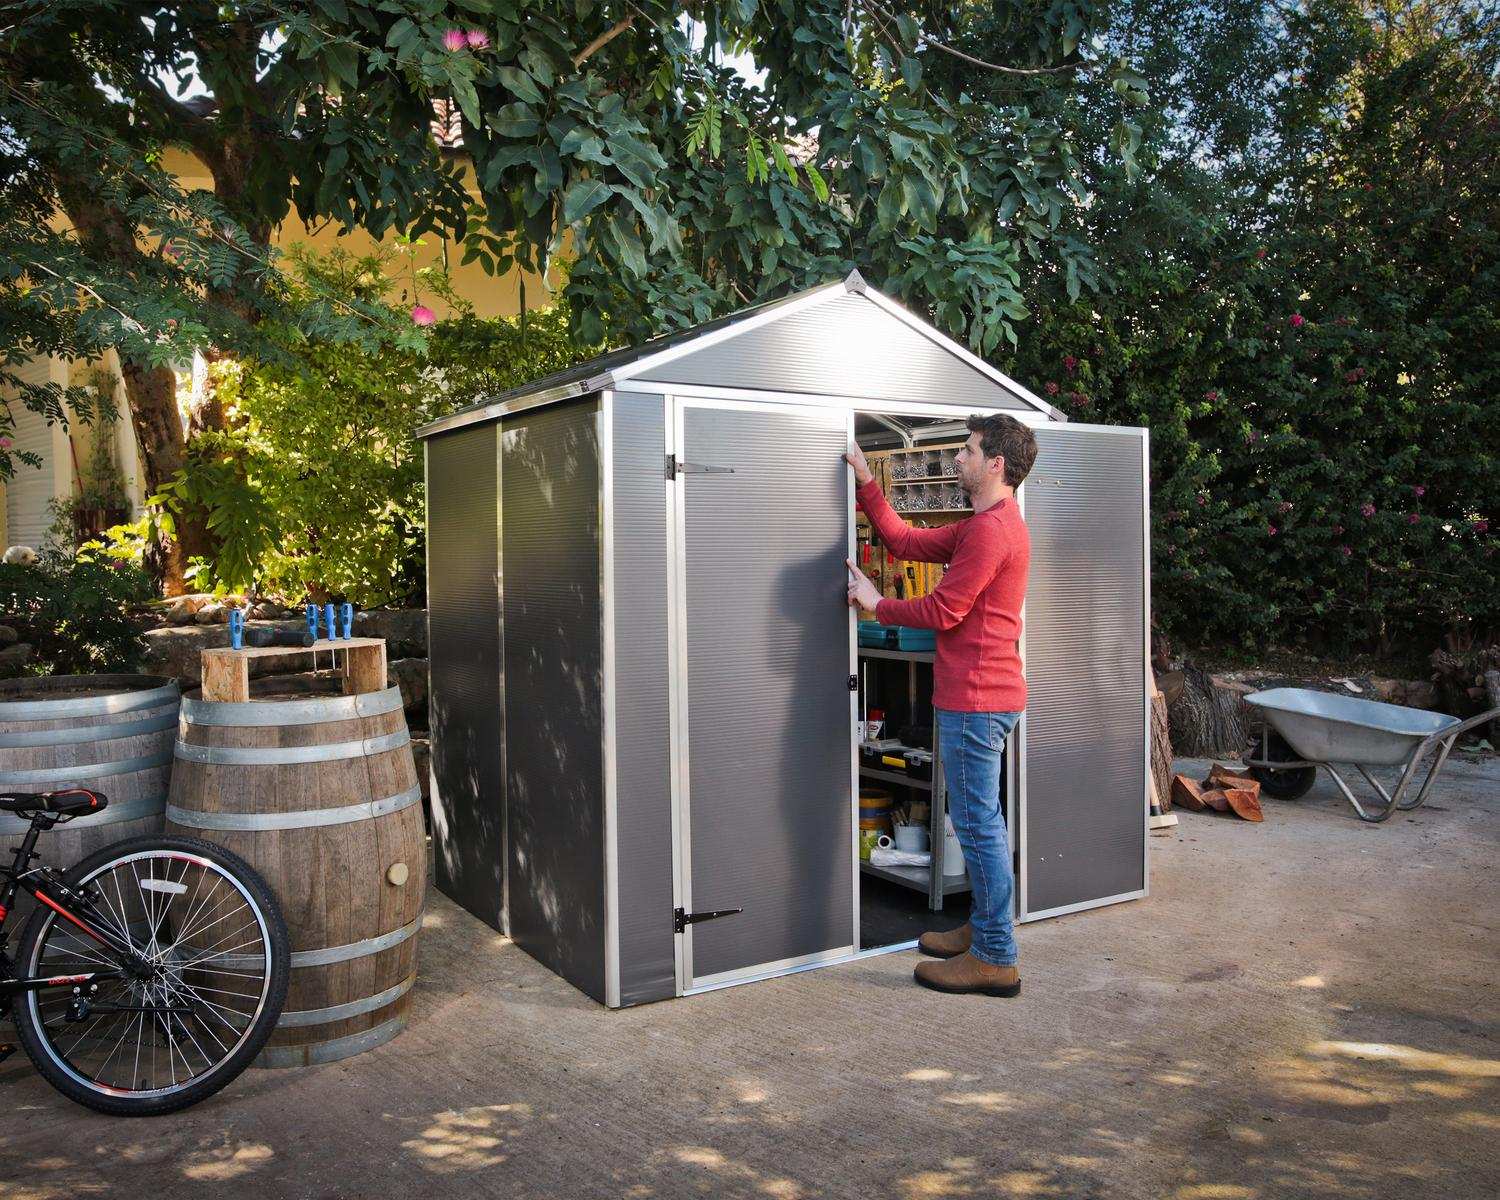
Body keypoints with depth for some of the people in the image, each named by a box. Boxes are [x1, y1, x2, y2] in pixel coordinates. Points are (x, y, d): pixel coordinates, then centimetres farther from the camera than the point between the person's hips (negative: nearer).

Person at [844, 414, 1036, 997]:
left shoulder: (991, 529, -18)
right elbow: (908, 542, 18)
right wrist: (866, 486, 16)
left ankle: (996, 959, 3)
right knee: (981, 820, 18)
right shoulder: (985, 525, 17)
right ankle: (982, 929, 31)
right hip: (985, 695, 11)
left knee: (977, 824, -5)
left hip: (975, 699, -11)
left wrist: (877, 605, -4)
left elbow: (943, 610, -18)